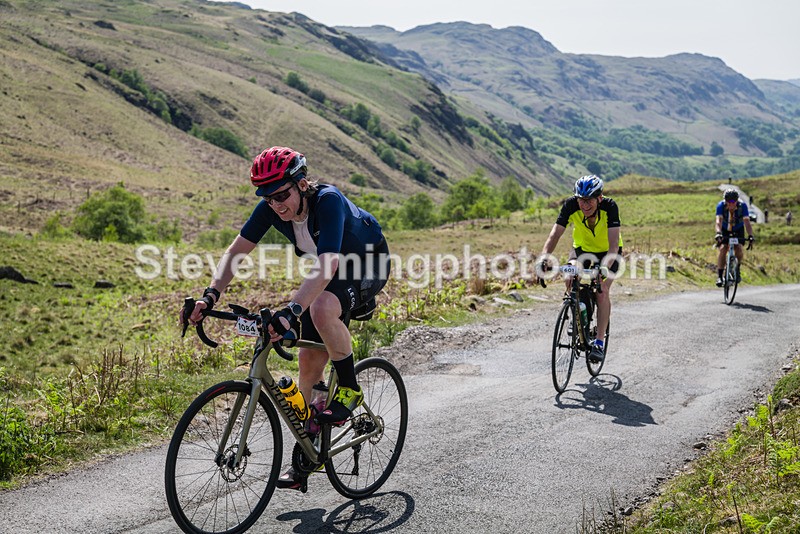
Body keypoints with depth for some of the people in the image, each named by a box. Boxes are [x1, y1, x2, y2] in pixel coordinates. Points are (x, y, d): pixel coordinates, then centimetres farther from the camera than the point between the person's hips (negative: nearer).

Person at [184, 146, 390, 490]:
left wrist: (291, 311, -58)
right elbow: (236, 251, -13)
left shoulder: (329, 201, -35)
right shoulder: (271, 208, -17)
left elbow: (326, 267, -46)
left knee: (321, 309, -38)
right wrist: (211, 295, -28)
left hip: (368, 264, -6)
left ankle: (348, 388, -13)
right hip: (330, 270, 7)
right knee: (309, 360, 1)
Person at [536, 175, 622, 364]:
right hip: (582, 248, 2)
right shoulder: (571, 205, -28)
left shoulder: (609, 206, -33)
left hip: (608, 251, -2)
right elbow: (555, 234, -33)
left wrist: (605, 267, -55)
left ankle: (599, 343, -9)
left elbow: (614, 242, -39)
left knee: (602, 291, -20)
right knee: (569, 278, -24)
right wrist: (544, 257, -50)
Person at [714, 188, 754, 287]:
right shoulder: (721, 205, -29)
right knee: (723, 249, -21)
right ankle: (719, 276, -14)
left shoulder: (742, 206, -29)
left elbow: (747, 221, -37)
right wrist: (718, 233, -59)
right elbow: (718, 221, -41)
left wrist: (750, 236, -52)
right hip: (725, 229, 0)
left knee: (739, 249, -21)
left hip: (738, 230, 0)